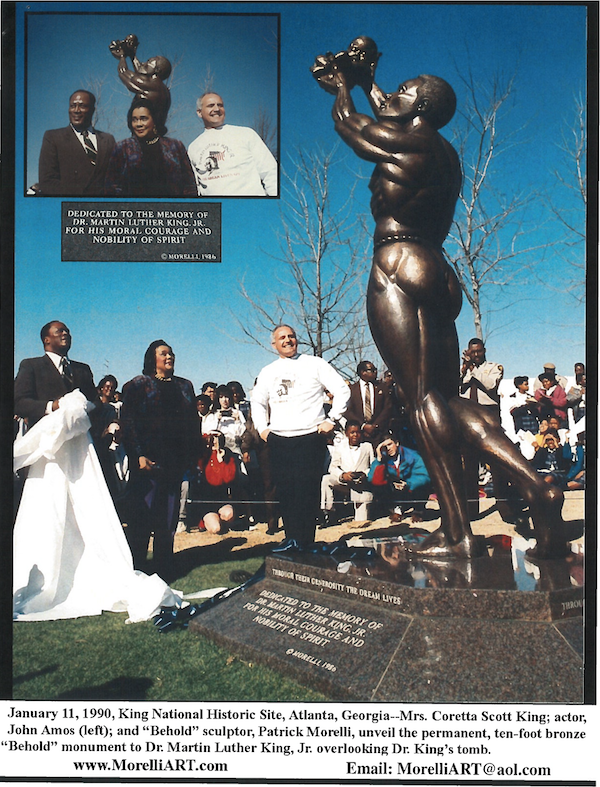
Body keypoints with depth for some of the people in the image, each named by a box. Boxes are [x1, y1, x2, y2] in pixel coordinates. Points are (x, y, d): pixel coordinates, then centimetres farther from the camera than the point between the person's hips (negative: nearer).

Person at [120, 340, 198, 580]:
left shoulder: (184, 386, 17)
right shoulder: (138, 385, 4)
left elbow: (193, 423, 16)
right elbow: (128, 422, -3)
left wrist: (192, 454, 7)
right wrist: (138, 455, -13)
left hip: (176, 461, 4)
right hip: (148, 461, -4)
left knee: (169, 517, 7)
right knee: (142, 516, -3)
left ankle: (164, 568, 16)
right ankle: (135, 567, 7)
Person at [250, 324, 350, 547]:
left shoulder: (314, 364, 4)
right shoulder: (268, 372, 16)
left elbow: (342, 390, 2)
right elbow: (257, 401, 27)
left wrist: (331, 420, -4)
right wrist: (262, 428, 14)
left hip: (310, 439, -4)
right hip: (278, 442, 4)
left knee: (307, 495, -6)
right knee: (285, 495, 3)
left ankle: (305, 547, 1)